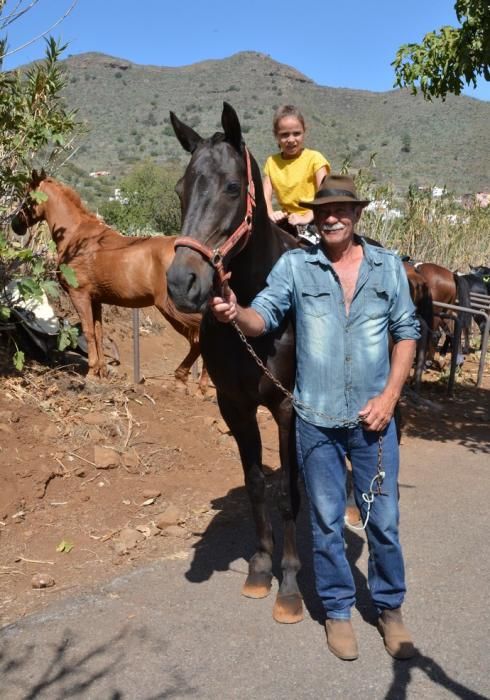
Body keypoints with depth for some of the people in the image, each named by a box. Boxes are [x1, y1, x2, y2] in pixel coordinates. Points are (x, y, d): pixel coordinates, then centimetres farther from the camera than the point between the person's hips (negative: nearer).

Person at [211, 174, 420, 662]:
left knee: (383, 521, 12)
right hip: (316, 420, -1)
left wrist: (390, 395, -6)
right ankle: (337, 610, 33)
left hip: (373, 417, 1)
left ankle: (390, 608, 35)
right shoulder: (294, 265, -3)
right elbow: (263, 318, -11)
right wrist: (235, 313, -34)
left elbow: (407, 331, 5)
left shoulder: (388, 266, 2)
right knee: (326, 521, 13)